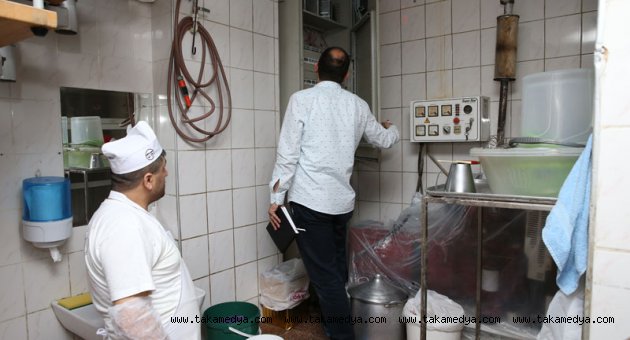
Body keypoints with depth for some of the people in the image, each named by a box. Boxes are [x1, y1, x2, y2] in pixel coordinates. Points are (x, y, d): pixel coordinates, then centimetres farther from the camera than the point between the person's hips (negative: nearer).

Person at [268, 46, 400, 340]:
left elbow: (287, 154, -10)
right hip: (342, 201, 5)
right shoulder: (357, 105, 8)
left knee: (325, 276, 0)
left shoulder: (302, 99, -5)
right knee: (337, 270, 20)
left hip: (309, 201, -5)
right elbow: (384, 139, 24)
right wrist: (391, 129, 47)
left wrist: (276, 198, -2)